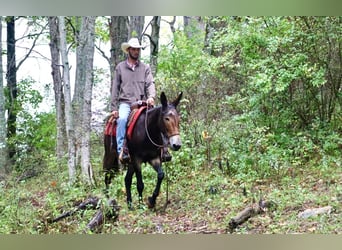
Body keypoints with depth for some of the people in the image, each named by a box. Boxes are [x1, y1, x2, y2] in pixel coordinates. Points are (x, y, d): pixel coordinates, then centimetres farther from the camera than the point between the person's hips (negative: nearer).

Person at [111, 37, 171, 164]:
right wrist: (114, 108, 2)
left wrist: (151, 97, -21)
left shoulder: (145, 67, 13)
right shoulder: (120, 67, 12)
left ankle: (162, 148, -16)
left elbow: (150, 84, 1)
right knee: (122, 119, -32)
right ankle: (121, 150, -33)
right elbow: (115, 89, 10)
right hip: (125, 103, -1)